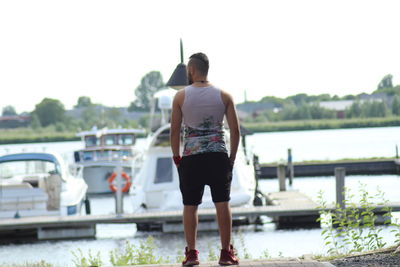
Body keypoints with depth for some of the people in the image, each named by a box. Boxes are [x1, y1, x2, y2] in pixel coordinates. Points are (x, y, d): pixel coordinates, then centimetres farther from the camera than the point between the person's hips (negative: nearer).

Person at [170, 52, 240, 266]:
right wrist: (231, 158, 9)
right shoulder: (224, 96, 3)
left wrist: (176, 157, 8)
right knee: (222, 204, 4)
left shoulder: (181, 96, 0)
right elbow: (235, 130, 1)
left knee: (190, 206, 6)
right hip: (219, 155, 1)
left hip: (191, 157, -1)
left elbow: (175, 130, -1)